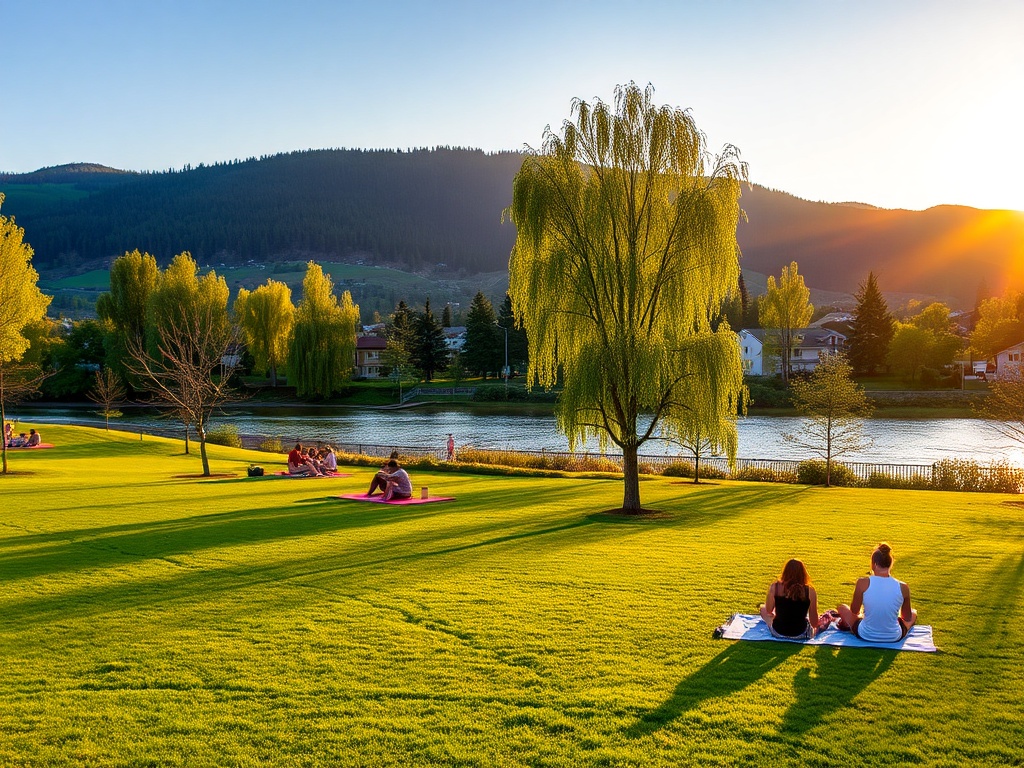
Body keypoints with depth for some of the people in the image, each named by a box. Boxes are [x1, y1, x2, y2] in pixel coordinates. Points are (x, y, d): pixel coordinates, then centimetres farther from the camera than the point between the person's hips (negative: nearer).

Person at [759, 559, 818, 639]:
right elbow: (814, 623, -8)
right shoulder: (810, 591, -15)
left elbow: (769, 611, 0)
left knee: (763, 608, 30)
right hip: (801, 634, 0)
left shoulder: (774, 587, -14)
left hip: (778, 632, 0)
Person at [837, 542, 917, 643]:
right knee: (913, 613, 32)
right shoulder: (903, 587, -13)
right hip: (894, 638, 1)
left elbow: (854, 611, -3)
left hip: (865, 636, -1)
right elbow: (907, 618, 3)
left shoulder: (863, 583, -17)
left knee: (842, 608, 27)